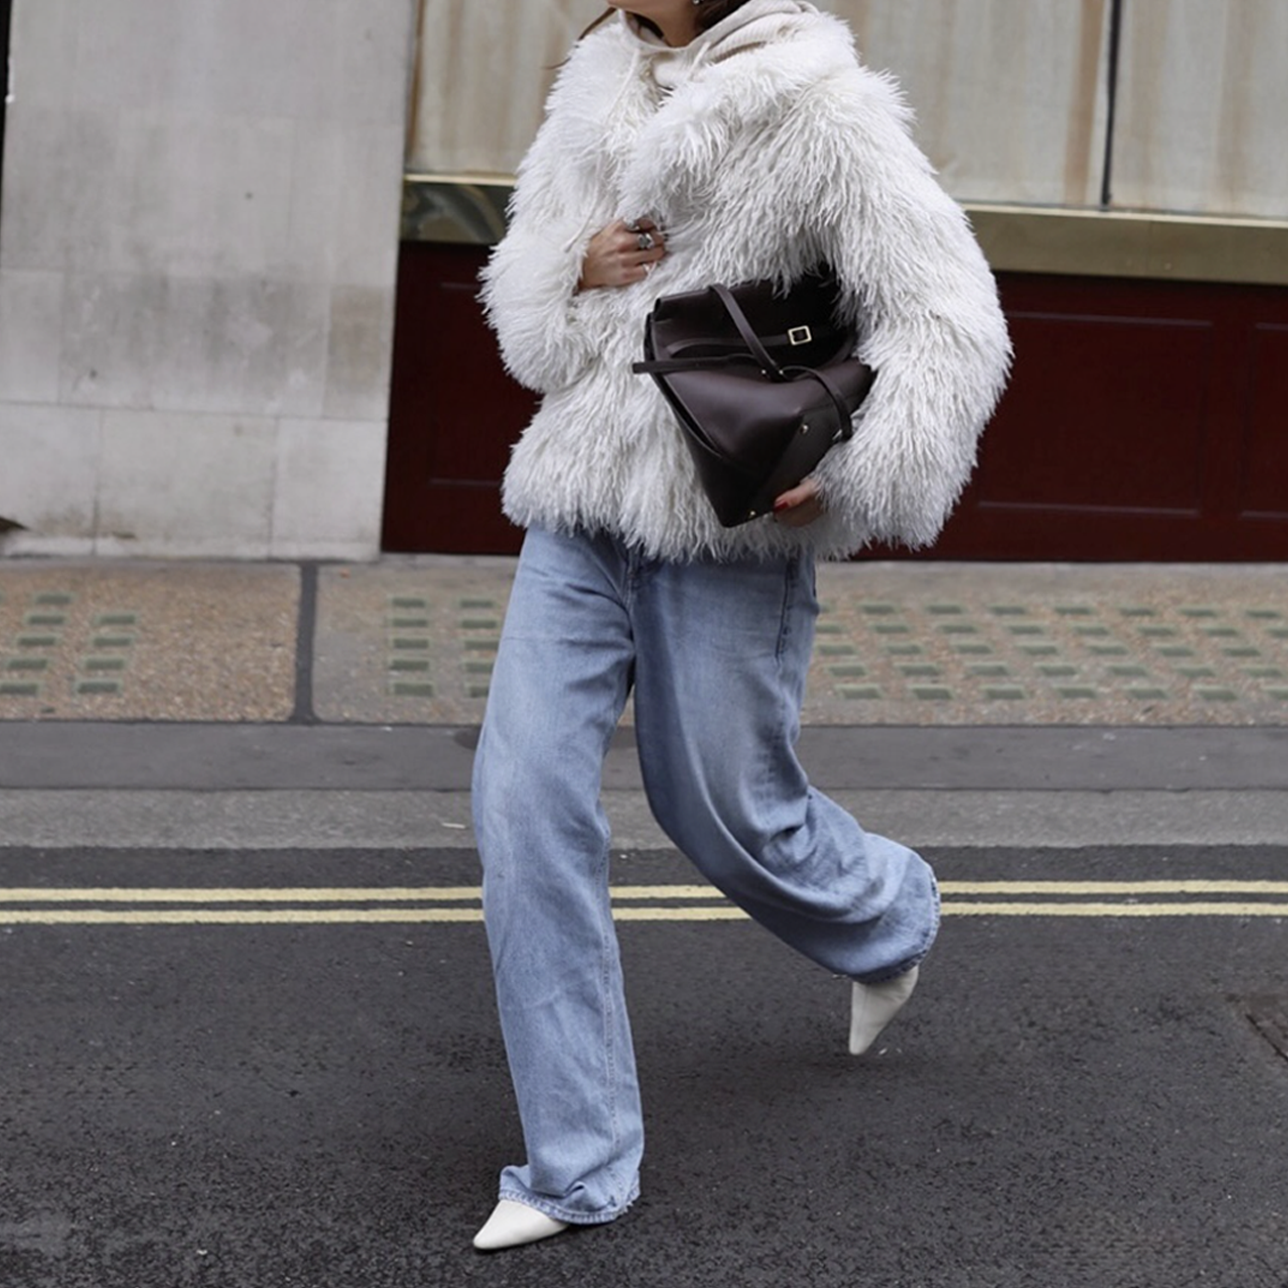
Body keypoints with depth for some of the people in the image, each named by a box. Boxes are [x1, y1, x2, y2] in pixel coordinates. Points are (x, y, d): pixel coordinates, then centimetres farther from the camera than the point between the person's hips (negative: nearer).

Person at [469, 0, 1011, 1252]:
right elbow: (518, 280, 18)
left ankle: (887, 916, 45)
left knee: (723, 807, 8)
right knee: (524, 799, -4)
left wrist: (851, 477, -21)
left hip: (729, 523, -5)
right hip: (580, 502, 6)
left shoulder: (818, 110, -11)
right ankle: (576, 1166, 6)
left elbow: (950, 322, -12)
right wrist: (575, 274, -5)